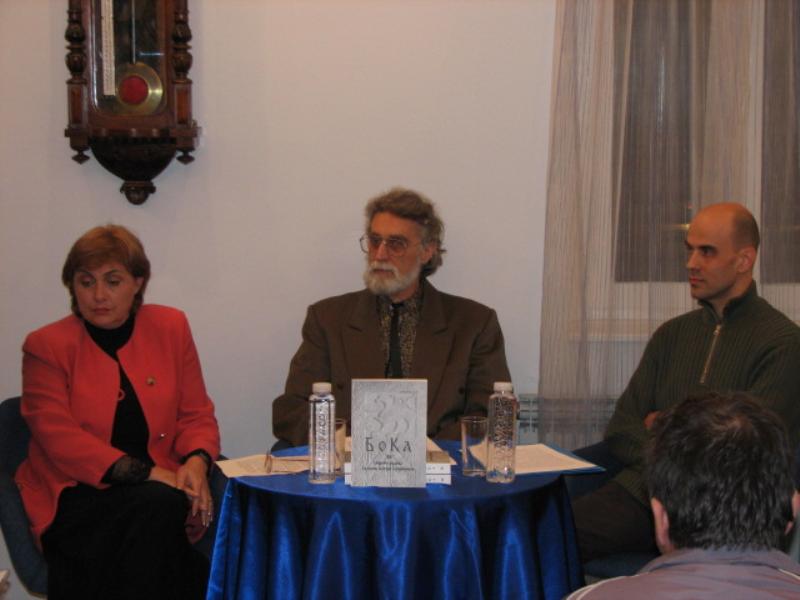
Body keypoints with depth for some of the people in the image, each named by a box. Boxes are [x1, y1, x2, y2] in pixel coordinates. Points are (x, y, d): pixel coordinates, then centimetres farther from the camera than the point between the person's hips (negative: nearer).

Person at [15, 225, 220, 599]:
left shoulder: (171, 327, 12)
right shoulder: (46, 346, 3)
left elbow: (197, 414, 13)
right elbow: (59, 437, -8)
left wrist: (196, 462, -12)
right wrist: (145, 474, -19)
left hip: (159, 486, 3)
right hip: (75, 496, -3)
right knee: (160, 505, -34)